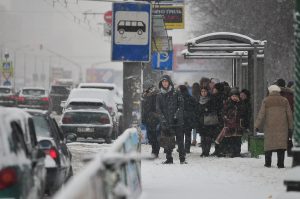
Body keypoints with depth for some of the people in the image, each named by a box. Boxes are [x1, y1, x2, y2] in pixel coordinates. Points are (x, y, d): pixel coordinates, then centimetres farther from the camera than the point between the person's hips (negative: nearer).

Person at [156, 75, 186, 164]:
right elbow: (158, 109, 3)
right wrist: (163, 119, -10)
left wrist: (176, 115, -13)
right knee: (167, 143, 2)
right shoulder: (159, 96, 10)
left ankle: (182, 159, 1)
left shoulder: (176, 94, 5)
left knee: (180, 140, -3)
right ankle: (169, 159, 10)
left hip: (177, 121, -2)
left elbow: (181, 105, 1)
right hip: (165, 122, 2)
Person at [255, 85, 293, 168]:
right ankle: (280, 163, -6)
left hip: (269, 127, 0)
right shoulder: (284, 100, 6)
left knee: (269, 144, 8)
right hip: (282, 127, 0)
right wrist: (290, 126, 13)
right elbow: (289, 114, 7)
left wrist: (257, 125, 4)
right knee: (281, 144, -1)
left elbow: (261, 114, -2)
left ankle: (268, 163, 10)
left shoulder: (266, 101, 1)